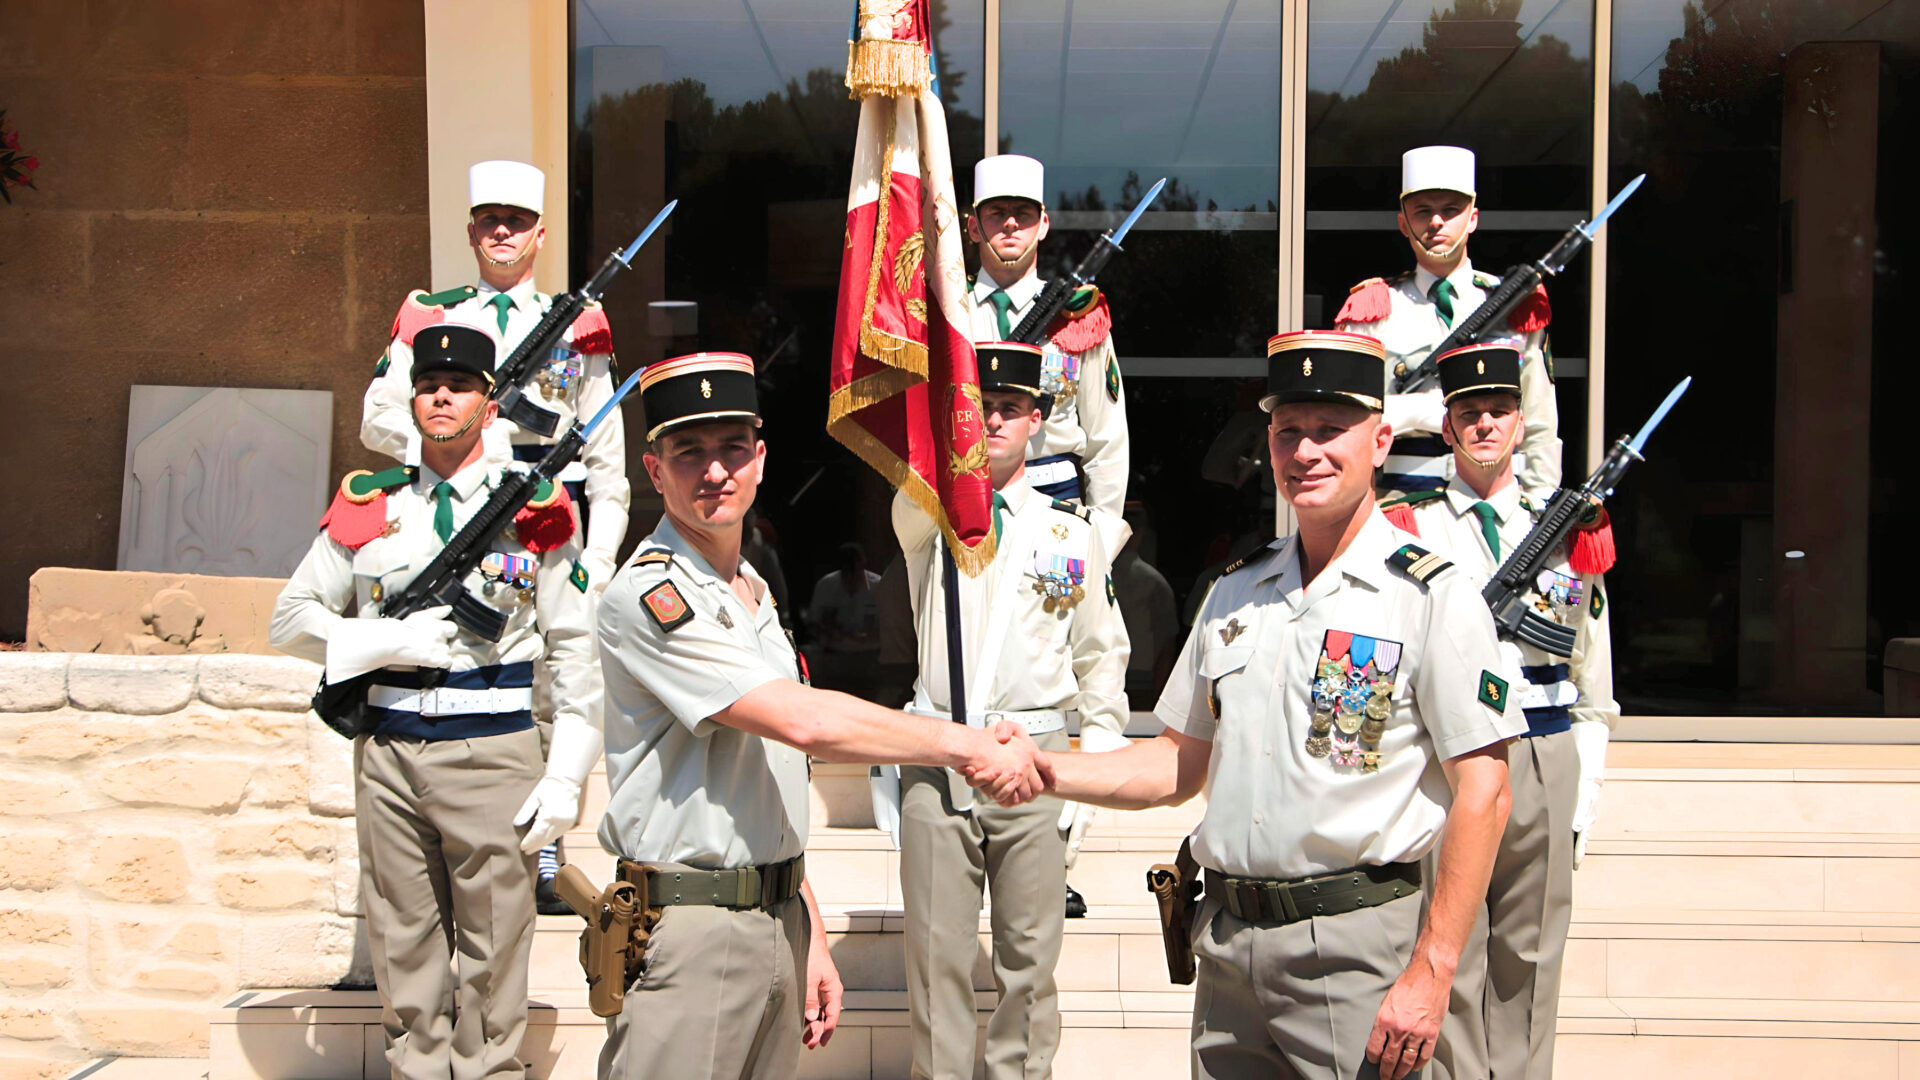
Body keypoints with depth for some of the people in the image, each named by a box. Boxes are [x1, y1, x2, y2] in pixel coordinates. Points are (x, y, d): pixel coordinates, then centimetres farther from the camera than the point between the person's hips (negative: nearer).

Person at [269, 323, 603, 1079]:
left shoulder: (534, 510, 2)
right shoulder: (368, 505, 8)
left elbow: (575, 649, 2)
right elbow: (289, 619, 10)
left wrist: (566, 777, -4)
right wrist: (394, 640, -8)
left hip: (493, 752, -2)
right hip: (388, 753, 2)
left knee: (493, 963, 4)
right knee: (405, 959, 11)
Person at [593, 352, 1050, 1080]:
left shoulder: (753, 592, 14)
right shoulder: (647, 596, -14)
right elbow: (801, 722, -22)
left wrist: (811, 939, 14)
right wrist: (963, 744, -16)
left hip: (779, 922, 7)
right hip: (688, 934, -7)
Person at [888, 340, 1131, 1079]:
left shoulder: (1072, 532, 8)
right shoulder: (927, 515, 7)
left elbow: (1103, 657, 11)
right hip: (936, 760, 0)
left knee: (1030, 955, 8)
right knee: (937, 954, 3)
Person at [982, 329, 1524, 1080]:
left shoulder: (1433, 596, -7)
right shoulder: (1234, 593, 10)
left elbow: (1482, 794, -11)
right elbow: (1183, 763, 15)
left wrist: (1428, 975, -15)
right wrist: (1050, 772, 0)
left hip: (1355, 946, -5)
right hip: (1228, 944, 5)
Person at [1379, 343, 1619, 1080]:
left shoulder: (1568, 530, 10)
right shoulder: (1406, 531, 2)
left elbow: (1594, 684, 12)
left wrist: (1583, 798, 6)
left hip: (1545, 767, 3)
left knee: (1529, 964, 9)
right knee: (1449, 966, 1)